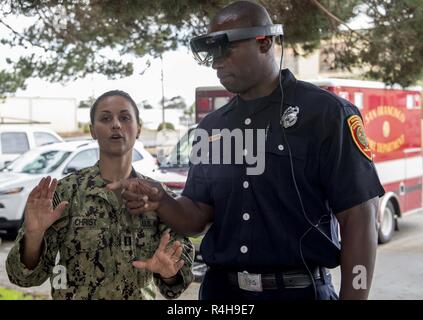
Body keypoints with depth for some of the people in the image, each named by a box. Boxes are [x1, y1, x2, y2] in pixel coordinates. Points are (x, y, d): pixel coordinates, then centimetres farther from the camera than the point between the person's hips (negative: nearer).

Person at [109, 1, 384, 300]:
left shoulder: (326, 112, -9)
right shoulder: (211, 127, 8)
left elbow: (360, 217, -12)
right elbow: (197, 218, 8)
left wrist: (352, 295, -16)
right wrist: (159, 201, -12)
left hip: (300, 290, -5)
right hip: (220, 289, 5)